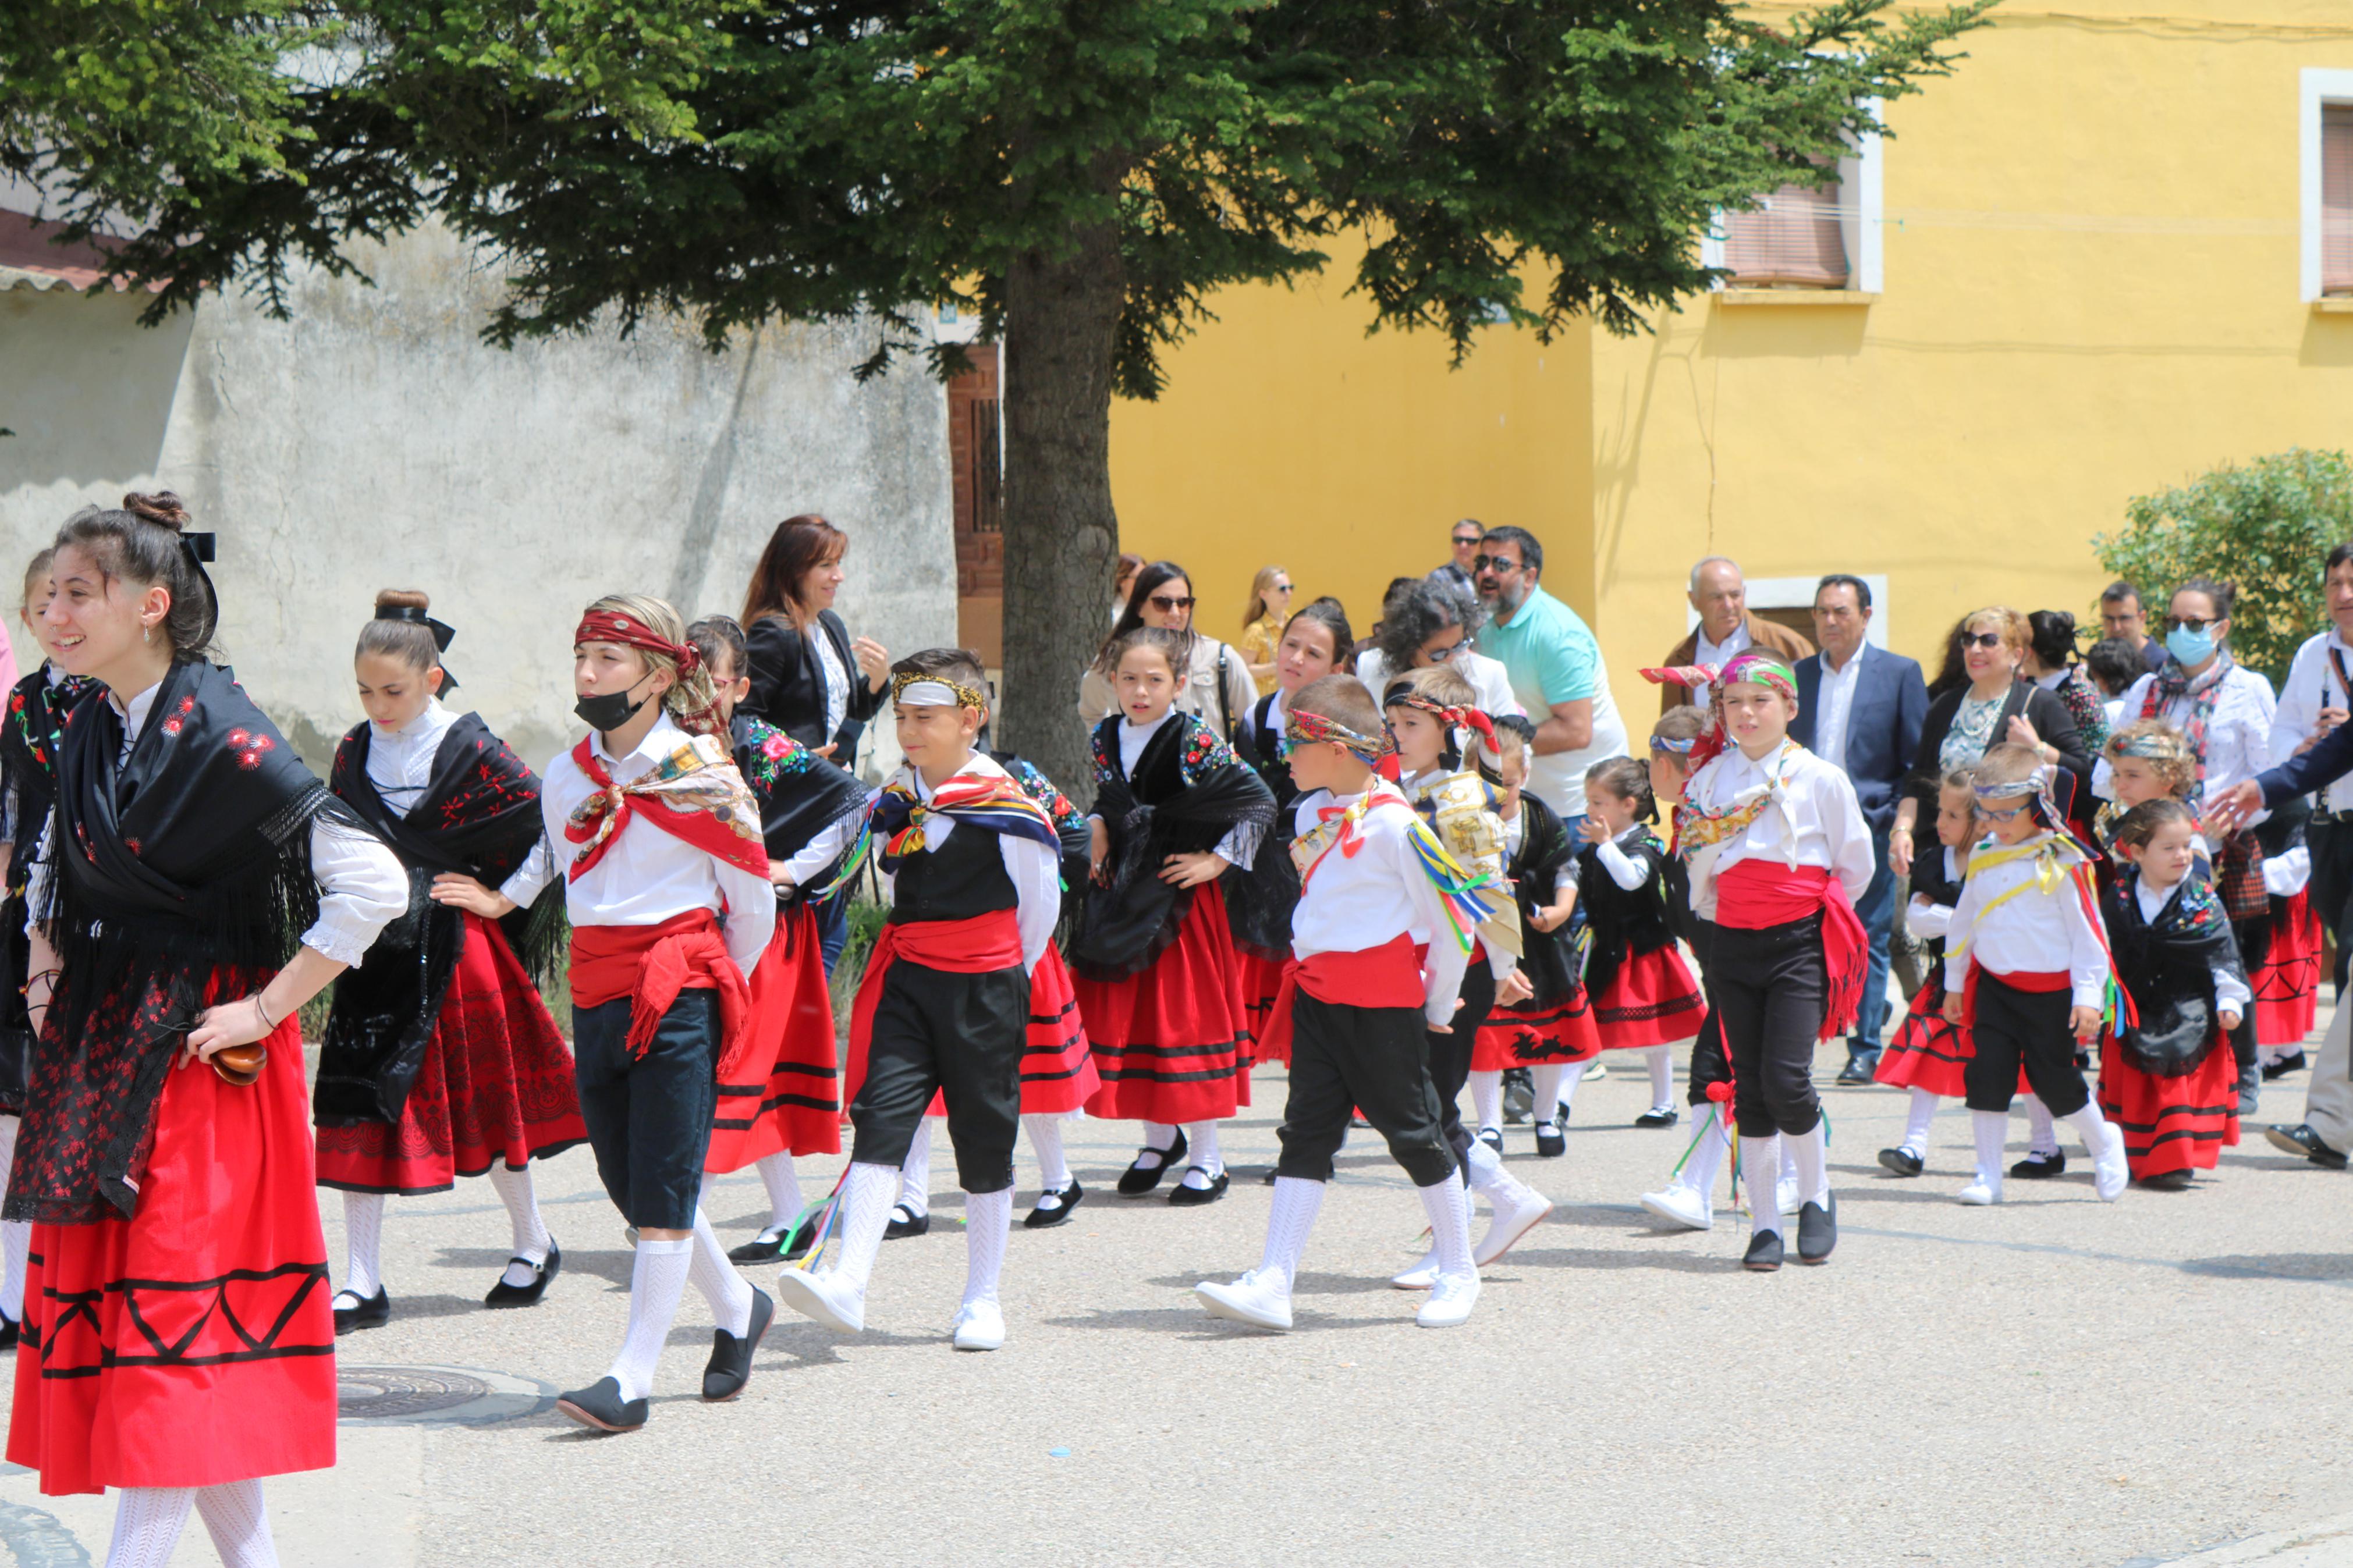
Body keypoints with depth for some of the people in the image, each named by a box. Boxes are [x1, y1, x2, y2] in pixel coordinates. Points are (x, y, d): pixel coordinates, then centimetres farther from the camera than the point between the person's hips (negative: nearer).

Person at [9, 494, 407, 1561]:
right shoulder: (86, 729, 6)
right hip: (100, 1050, 8)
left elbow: (372, 884, -20)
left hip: (199, 1053, -8)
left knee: (177, 1309, -8)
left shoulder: (220, 737, -16)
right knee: (94, 1295, 8)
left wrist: (265, 1010, -17)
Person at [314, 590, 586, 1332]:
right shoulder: (355, 752, 6)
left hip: (449, 948, -4)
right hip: (376, 950, 4)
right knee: (359, 1103, -2)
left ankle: (535, 1242, 29)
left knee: (481, 1100, 7)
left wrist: (506, 898, -6)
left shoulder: (469, 750, -10)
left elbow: (555, 826, -9)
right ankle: (362, 1283, 0)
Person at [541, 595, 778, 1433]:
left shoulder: (702, 774, -6)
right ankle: (738, 1308, 32)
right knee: (628, 1180, 9)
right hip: (597, 995, 6)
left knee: (662, 1189, -7)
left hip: (680, 993, -6)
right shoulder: (564, 777, 9)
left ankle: (633, 1376, -6)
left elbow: (753, 903, 3)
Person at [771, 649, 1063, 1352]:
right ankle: (847, 1282, -19)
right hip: (907, 983, 4)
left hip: (986, 987, -4)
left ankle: (983, 1298, 16)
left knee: (984, 1140, 5)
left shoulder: (1006, 805, -11)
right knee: (881, 1116, -10)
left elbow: (1040, 903, -1)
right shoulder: (893, 800, 5)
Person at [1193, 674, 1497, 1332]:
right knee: (1306, 1133, 2)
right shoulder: (1310, 813, 7)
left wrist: (1437, 1008, -3)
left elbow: (1452, 918, -12)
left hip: (1384, 1006, -7)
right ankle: (1272, 1285, -4)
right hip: (1317, 997, 7)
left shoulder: (1393, 825, -18)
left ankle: (1458, 1272, 20)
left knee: (1412, 1131, 4)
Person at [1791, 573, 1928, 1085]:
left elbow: (1919, 763, 1)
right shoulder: (1798, 675, 11)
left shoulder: (1900, 673, 2)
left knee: (1868, 941, 0)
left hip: (1868, 826, -3)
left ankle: (1865, 1051, 7)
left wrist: (1901, 824, -9)